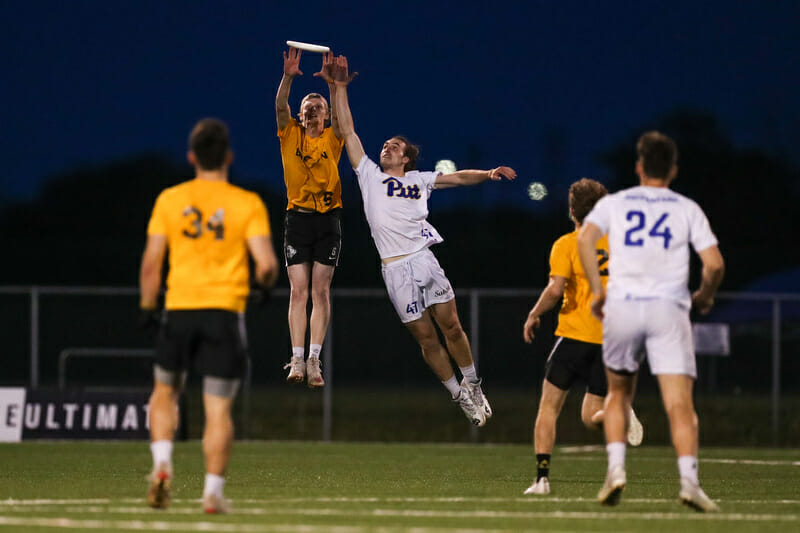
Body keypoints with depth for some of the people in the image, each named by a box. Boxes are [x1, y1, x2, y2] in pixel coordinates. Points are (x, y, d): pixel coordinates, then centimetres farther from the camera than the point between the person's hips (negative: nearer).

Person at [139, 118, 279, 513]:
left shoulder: (170, 200, 2)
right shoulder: (248, 204, -2)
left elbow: (151, 262, 0)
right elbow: (267, 265, -10)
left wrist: (147, 308, 11)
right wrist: (265, 282, 13)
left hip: (180, 308, 1)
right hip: (225, 311, -1)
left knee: (164, 392, 19)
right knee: (218, 407, 4)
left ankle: (162, 464, -1)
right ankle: (213, 491, -1)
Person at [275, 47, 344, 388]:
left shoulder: (333, 138, 8)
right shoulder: (290, 135, 8)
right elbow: (280, 106, -8)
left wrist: (333, 83, -25)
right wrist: (288, 77, -24)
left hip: (328, 219, 0)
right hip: (297, 217, 0)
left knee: (321, 291, -3)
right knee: (298, 291, -5)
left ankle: (314, 360, -4)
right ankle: (297, 359, -7)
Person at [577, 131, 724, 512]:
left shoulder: (614, 203, 12)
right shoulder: (688, 209, 10)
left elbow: (585, 239, -6)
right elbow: (714, 263, 0)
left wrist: (597, 291, 0)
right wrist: (705, 295, 19)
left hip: (621, 307, 1)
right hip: (669, 309, -1)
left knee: (618, 395, 20)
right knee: (680, 404, -6)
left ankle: (616, 468, 2)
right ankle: (689, 479, -23)